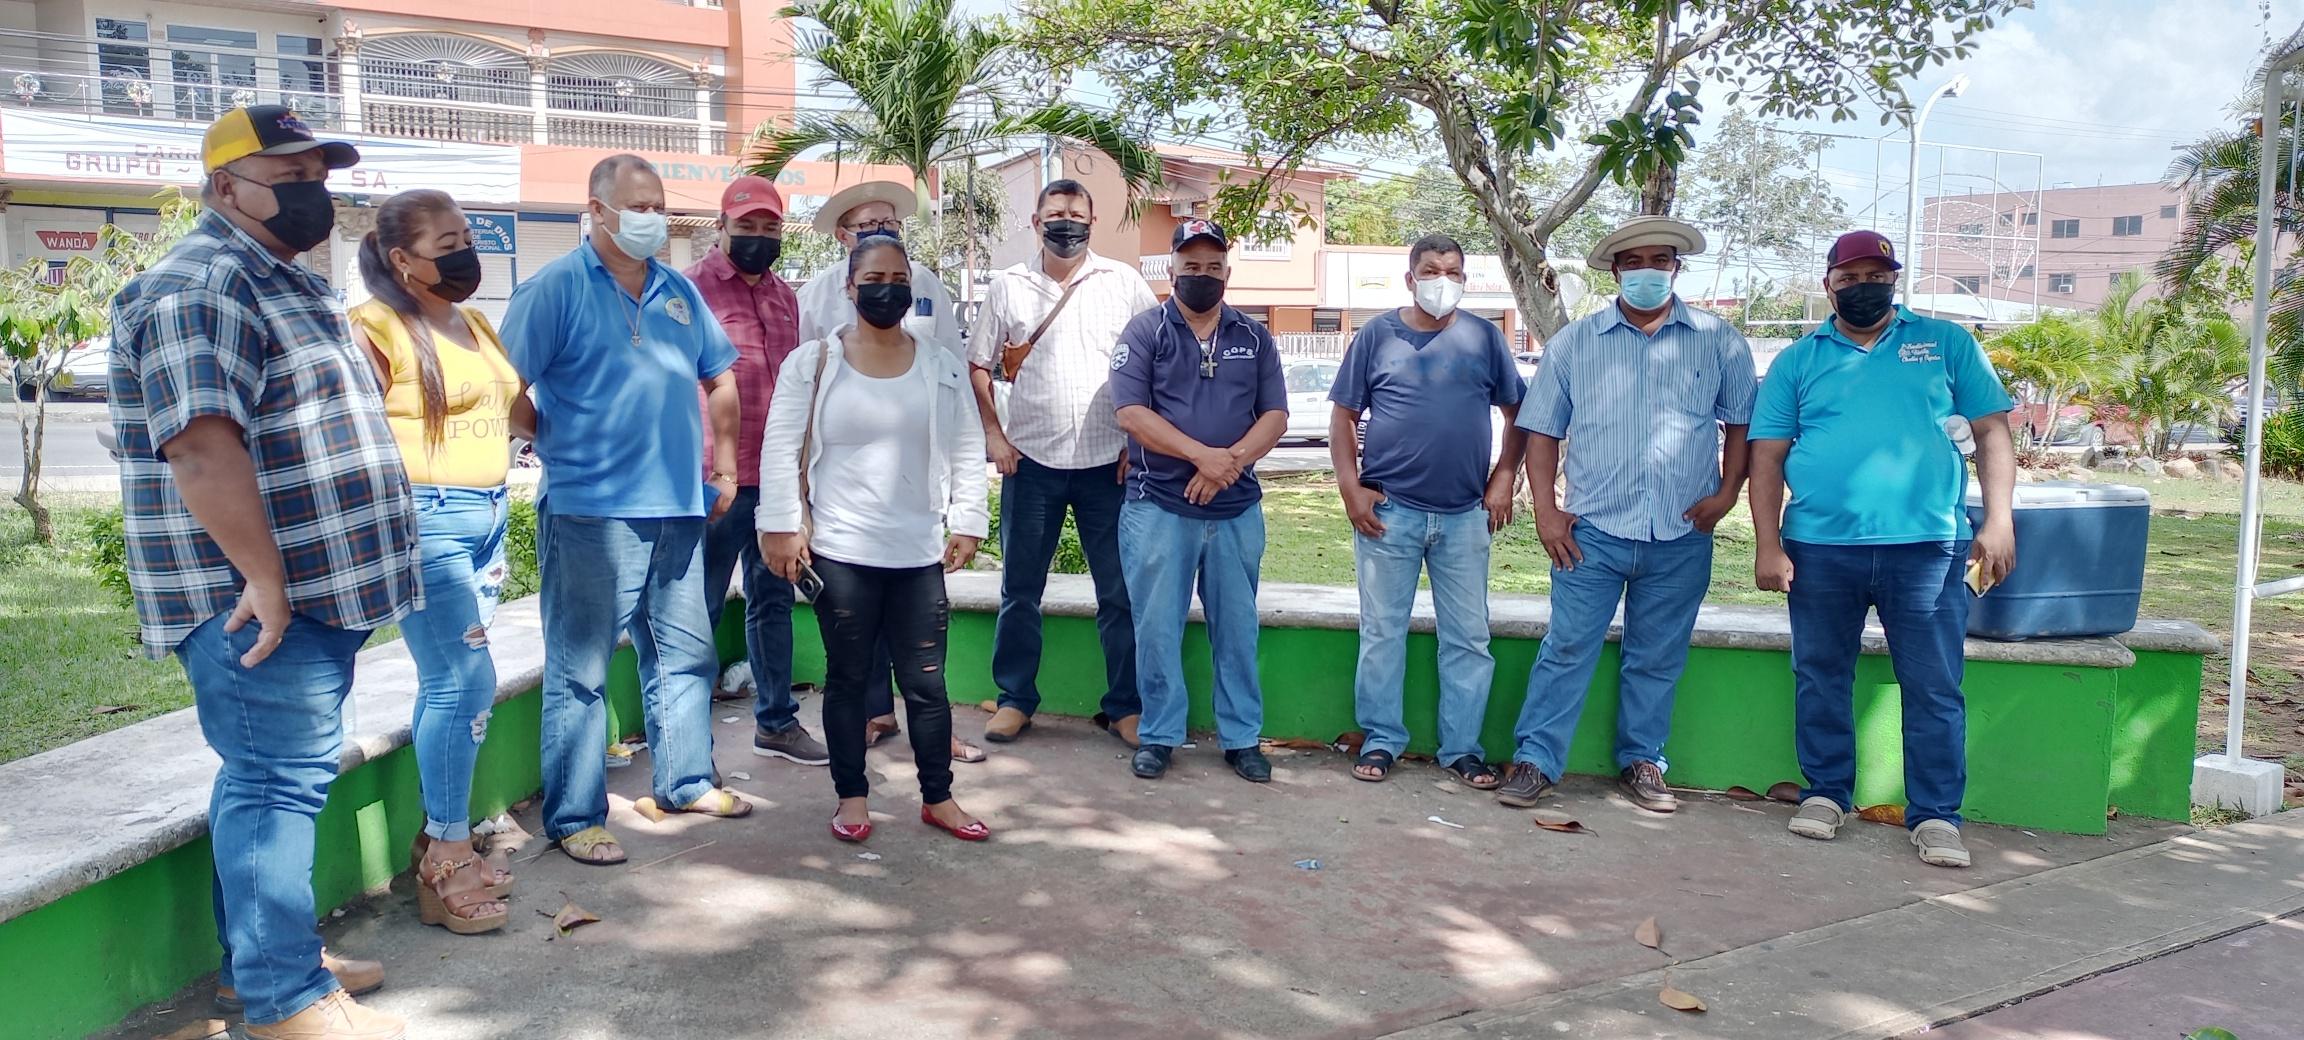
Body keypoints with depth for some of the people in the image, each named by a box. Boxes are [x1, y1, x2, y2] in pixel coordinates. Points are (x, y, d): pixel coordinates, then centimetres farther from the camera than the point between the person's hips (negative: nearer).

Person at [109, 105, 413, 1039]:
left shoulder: (279, 281, 18)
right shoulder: (203, 287, -16)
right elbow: (200, 443, -27)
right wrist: (264, 579, -25)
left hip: (312, 588, 10)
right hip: (259, 599, -10)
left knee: (270, 775, 17)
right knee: (279, 782, -5)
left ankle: (259, 956, 29)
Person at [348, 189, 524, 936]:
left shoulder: (476, 324, 16)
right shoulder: (377, 328, -9)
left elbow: (516, 406, 25)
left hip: (486, 518, 8)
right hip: (425, 522, -8)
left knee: (451, 684, 11)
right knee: (467, 680, -9)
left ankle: (440, 843, 21)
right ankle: (446, 860, 1)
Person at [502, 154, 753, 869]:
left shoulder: (678, 291, 14)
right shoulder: (556, 288, -4)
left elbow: (719, 377, 23)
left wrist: (725, 465, 18)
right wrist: (558, 453, -6)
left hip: (679, 509, 6)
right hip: (590, 515, -6)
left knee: (685, 654, 15)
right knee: (580, 670, 1)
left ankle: (685, 781, 31)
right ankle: (574, 818, 10)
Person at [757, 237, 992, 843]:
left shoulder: (941, 368, 6)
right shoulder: (813, 363, 0)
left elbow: (968, 451, 9)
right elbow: (782, 448, -2)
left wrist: (967, 522, 3)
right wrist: (780, 527, -7)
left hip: (919, 554, 2)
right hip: (839, 553, -1)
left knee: (926, 680, 6)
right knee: (848, 677, 8)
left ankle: (938, 798, 19)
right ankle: (851, 796, 22)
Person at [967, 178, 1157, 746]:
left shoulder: (1124, 283, 3)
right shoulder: (1007, 287, 5)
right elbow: (978, 366, 10)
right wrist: (994, 436, -1)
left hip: (1108, 463, -1)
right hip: (1031, 462, 1)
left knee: (1121, 592, 4)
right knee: (1020, 589, 8)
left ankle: (1125, 706, 16)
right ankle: (1015, 699, 22)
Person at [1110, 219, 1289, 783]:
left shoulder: (1255, 337, 9)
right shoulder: (1145, 331, 0)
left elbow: (1274, 415, 4)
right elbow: (1131, 413, -10)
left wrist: (1231, 461, -14)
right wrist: (1202, 454, -18)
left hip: (1238, 508, 3)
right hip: (1158, 507, -2)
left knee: (1237, 628, 9)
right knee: (1157, 628, 3)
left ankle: (1242, 737, 20)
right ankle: (1159, 735, 17)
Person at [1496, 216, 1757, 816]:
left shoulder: (1718, 341, 5)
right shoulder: (1573, 342, 5)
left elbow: (1742, 422, 10)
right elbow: (1544, 431, 6)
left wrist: (1726, 493, -2)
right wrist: (1545, 509, -2)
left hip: (1681, 537, 1)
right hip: (1593, 530, -1)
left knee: (1658, 658, 11)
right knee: (1567, 648, 0)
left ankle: (1642, 762, 25)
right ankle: (1535, 760, 7)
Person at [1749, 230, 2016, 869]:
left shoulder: (1946, 343, 10)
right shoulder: (1798, 360, 10)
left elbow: (1992, 432, 8)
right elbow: (1767, 456, 6)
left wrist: (1999, 518, -3)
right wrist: (1767, 545, -3)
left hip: (1927, 546, -1)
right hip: (1819, 548, 1)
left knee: (1934, 687, 1)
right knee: (1820, 679, 9)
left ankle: (1935, 816, 10)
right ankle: (1826, 793, 24)